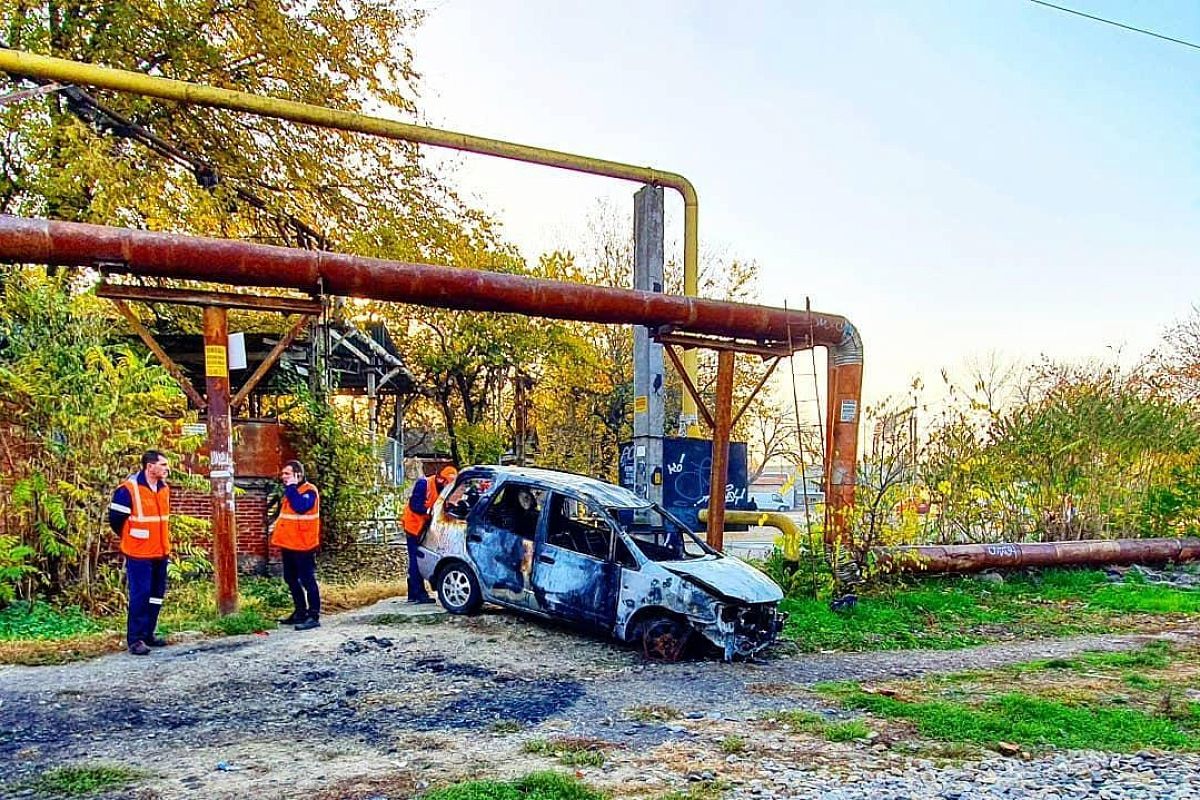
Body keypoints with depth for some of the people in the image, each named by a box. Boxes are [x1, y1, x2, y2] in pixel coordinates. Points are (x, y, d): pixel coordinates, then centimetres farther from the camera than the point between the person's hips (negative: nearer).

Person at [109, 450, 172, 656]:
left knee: (157, 596, 11)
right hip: (139, 554, -7)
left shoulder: (164, 489, 9)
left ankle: (148, 634, 22)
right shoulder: (128, 489, -15)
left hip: (160, 553, 7)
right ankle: (135, 639, 1)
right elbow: (115, 519, -8)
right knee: (140, 595, -6)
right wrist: (131, 539, 5)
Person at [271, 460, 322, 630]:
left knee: (307, 580, -6)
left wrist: (291, 487, -22)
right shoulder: (291, 490, 16)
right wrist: (277, 525, 13)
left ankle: (314, 616, -3)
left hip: (303, 545, -10)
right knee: (291, 579, 14)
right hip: (289, 544, 10)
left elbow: (300, 507, -30)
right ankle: (300, 612, 24)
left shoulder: (309, 490, -13)